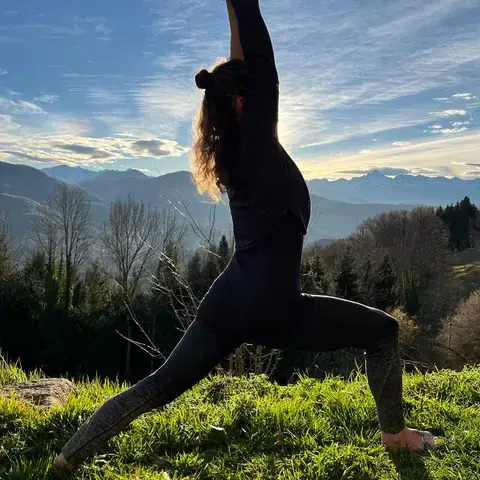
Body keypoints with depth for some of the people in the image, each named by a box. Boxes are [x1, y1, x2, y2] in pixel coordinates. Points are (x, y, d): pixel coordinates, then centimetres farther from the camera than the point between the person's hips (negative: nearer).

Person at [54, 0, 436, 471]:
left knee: (159, 386, 14)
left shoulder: (234, 148, 9)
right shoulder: (256, 145, -13)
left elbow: (245, 68, 18)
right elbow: (262, 64, -11)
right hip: (270, 309, -8)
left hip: (228, 305, 8)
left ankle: (67, 457, 17)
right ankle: (395, 434, 21)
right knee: (382, 330, 11)